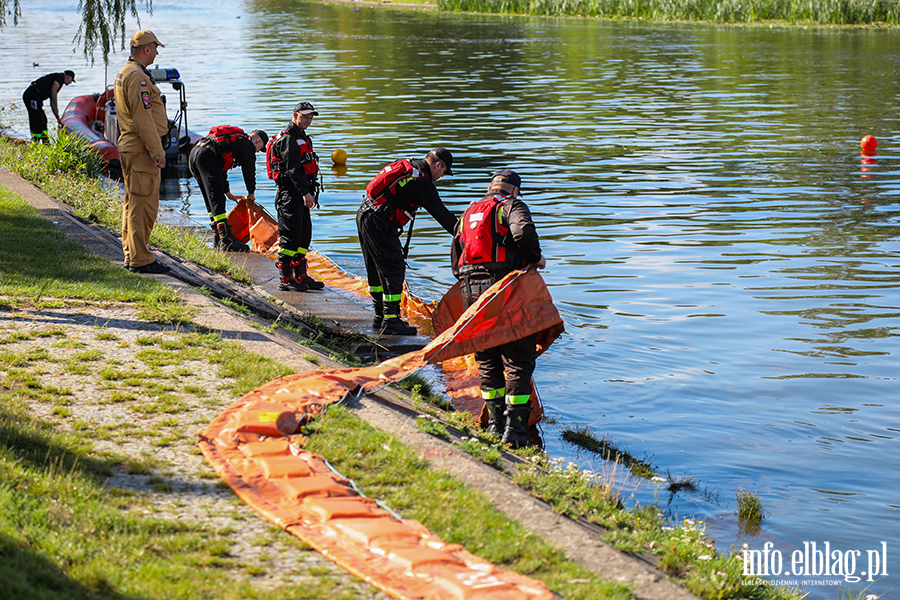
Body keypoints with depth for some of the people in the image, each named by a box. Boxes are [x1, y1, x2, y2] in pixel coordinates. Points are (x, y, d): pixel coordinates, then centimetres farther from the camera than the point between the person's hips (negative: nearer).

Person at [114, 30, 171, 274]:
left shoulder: (123, 74, 17)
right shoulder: (138, 77, -17)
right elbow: (143, 119, -22)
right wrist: (157, 151, -20)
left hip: (129, 147, 11)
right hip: (141, 150, -11)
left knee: (133, 203, 15)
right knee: (143, 204, -8)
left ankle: (132, 255, 23)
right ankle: (140, 260, -7)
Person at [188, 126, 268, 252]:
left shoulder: (234, 139, 35)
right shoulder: (248, 145, 7)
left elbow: (221, 169, 40)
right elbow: (249, 171, 7)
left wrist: (228, 193, 46)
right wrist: (251, 194, 24)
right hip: (206, 156, -10)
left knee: (211, 200, 15)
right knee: (217, 200, -13)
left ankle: (217, 239, 17)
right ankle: (226, 240, -19)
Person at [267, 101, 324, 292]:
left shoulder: (302, 138, 21)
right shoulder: (288, 139, -12)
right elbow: (294, 168, -21)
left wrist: (312, 193, 22)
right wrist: (305, 192, -27)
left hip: (301, 195, 10)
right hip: (289, 193, -10)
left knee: (305, 234, 11)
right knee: (291, 235, -9)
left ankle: (301, 276, 18)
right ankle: (285, 279, -6)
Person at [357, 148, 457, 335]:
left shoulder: (405, 165, 15)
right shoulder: (421, 182, -13)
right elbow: (440, 213, -12)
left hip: (363, 215, 10)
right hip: (379, 223, -10)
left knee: (377, 269, 17)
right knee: (394, 269, -6)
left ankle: (380, 316, 26)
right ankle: (390, 321, -6)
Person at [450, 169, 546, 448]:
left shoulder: (468, 213, 23)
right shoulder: (512, 206, 3)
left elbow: (455, 255, 25)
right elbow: (523, 231, -18)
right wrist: (536, 258, -2)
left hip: (470, 291, 6)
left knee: (487, 360, 16)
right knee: (518, 361, -2)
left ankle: (496, 421, 20)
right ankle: (515, 428, -8)